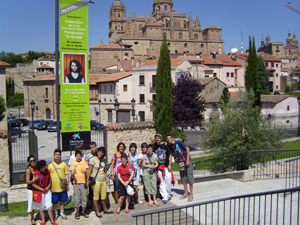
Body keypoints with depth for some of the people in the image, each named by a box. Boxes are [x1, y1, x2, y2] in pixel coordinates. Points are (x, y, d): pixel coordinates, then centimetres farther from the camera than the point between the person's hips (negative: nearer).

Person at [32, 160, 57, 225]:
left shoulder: (47, 171, -3)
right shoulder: (36, 173, -18)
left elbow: (50, 179, 13)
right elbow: (34, 184, -15)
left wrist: (48, 186, -1)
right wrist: (42, 190, -14)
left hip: (47, 191, 3)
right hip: (39, 191, -3)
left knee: (49, 206, 3)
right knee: (41, 207, 7)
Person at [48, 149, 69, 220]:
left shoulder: (63, 164, 4)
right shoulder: (50, 165, 0)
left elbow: (66, 175, 6)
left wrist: (67, 185, 1)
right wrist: (50, 187, -5)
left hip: (62, 187, 1)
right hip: (54, 187, -1)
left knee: (62, 201, 12)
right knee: (55, 202, 9)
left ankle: (62, 213, 28)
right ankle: (55, 214, 26)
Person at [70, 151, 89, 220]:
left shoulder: (84, 162, 3)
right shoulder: (73, 163, 6)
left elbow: (87, 171, -4)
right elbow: (71, 173, 1)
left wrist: (85, 171, -27)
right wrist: (73, 173, -22)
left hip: (83, 182, 0)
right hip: (76, 182, 0)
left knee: (84, 197, 5)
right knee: (77, 198, 4)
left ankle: (83, 211, 20)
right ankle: (77, 212, 18)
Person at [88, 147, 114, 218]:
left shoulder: (102, 160, 12)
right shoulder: (93, 159, -6)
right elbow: (89, 170, -9)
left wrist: (106, 179, 17)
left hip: (103, 180, 6)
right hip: (96, 181, -6)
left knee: (104, 196, 12)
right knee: (96, 196, 0)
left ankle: (105, 209, 29)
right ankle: (97, 211, 13)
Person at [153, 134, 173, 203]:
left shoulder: (165, 145, -1)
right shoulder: (154, 146, 5)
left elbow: (170, 155, 3)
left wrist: (169, 165, -3)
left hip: (166, 166, -1)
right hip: (159, 167, 1)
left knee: (168, 180, 1)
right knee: (161, 183, -2)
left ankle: (168, 194, 22)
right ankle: (165, 197, 1)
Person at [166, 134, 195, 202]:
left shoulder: (178, 142, -11)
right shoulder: (171, 147, 6)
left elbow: (187, 149, -11)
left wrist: (187, 160, -15)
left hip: (187, 161, -7)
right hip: (180, 162, 7)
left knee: (190, 176, -4)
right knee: (183, 177, 10)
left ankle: (191, 194, 3)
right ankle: (186, 193, 22)